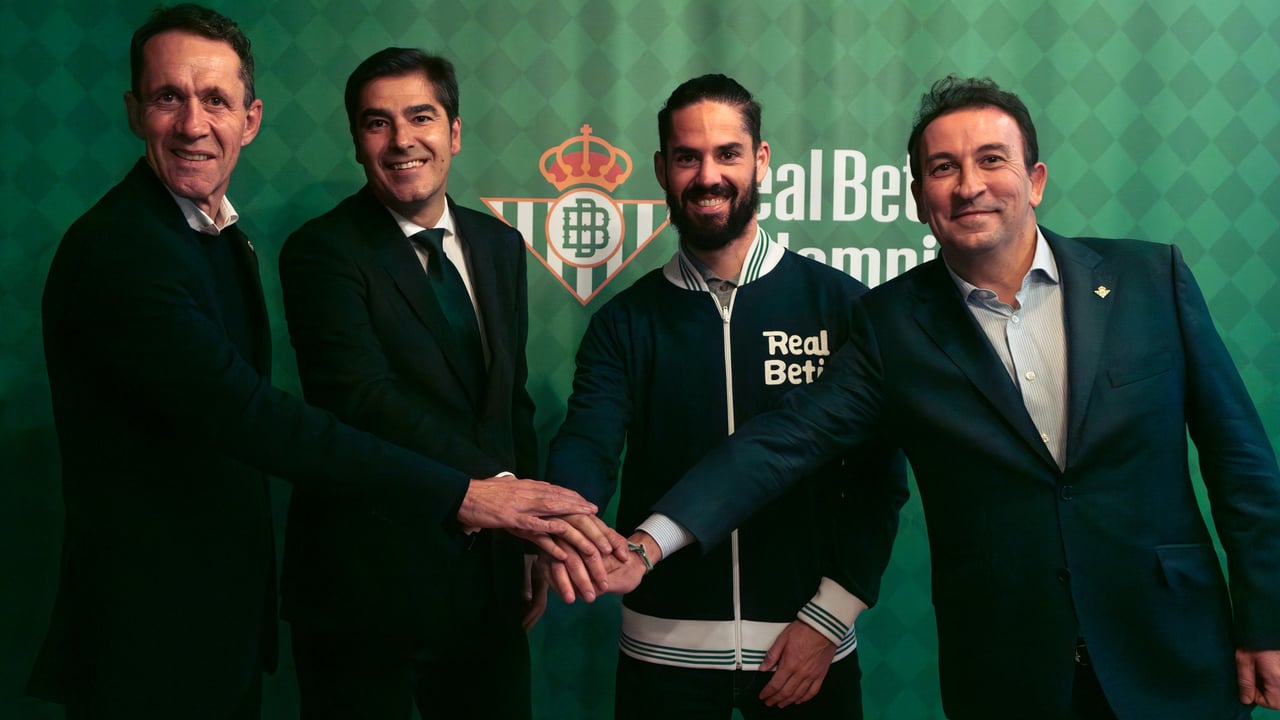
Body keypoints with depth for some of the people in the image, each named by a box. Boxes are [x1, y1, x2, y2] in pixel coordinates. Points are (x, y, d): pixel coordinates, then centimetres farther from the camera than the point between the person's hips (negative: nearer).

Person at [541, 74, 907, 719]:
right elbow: (587, 445, -13)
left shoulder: (840, 303, -3)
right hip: (662, 648, 1)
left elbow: (879, 473, -4)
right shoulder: (625, 322, 1)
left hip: (808, 646, -1)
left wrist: (828, 617, -9)